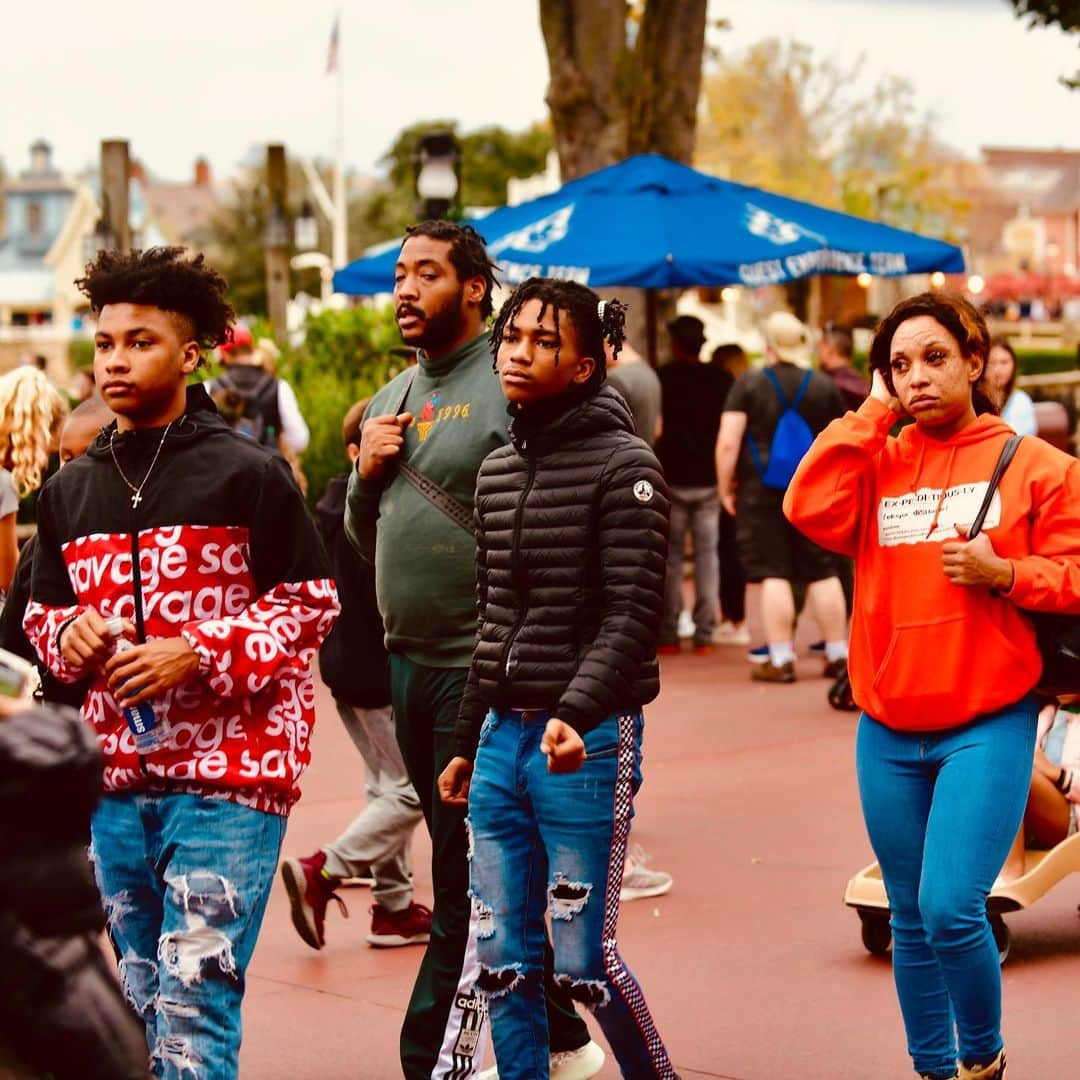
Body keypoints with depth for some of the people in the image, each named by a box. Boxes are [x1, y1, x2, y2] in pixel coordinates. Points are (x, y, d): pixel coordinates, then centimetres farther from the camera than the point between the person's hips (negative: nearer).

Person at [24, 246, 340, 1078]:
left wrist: (197, 655, -16)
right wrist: (67, 635, -4)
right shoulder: (70, 490, 11)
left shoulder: (248, 474, -5)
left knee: (195, 1002, -11)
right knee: (144, 1001, 14)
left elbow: (311, 604, -5)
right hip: (115, 779, 6)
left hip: (228, 775, -6)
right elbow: (41, 611, 20)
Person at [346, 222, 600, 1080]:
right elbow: (365, 536, 22)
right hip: (410, 662, 9)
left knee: (471, 890, -5)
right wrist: (367, 471, 2)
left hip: (481, 671, -9)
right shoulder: (396, 397, 16)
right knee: (471, 875, 16)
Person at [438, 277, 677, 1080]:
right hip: (503, 739, 7)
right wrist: (468, 742, 19)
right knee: (502, 958, 7)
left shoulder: (622, 465, -8)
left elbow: (634, 614, -15)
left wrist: (577, 714, -29)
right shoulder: (497, 472, 13)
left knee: (583, 958, -4)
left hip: (586, 741, -6)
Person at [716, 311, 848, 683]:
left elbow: (727, 443, -11)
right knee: (824, 574, 9)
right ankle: (838, 654, 14)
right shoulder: (824, 386, 3)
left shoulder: (749, 384, -5)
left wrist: (725, 487, -1)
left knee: (774, 575, 0)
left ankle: (780, 659, 0)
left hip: (762, 491, -3)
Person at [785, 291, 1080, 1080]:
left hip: (989, 726, -4)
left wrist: (1004, 574, -18)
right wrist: (873, 414, -6)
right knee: (911, 921, 11)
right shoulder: (878, 464, 7)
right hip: (889, 732, 4)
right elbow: (810, 509, -11)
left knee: (951, 909, -14)